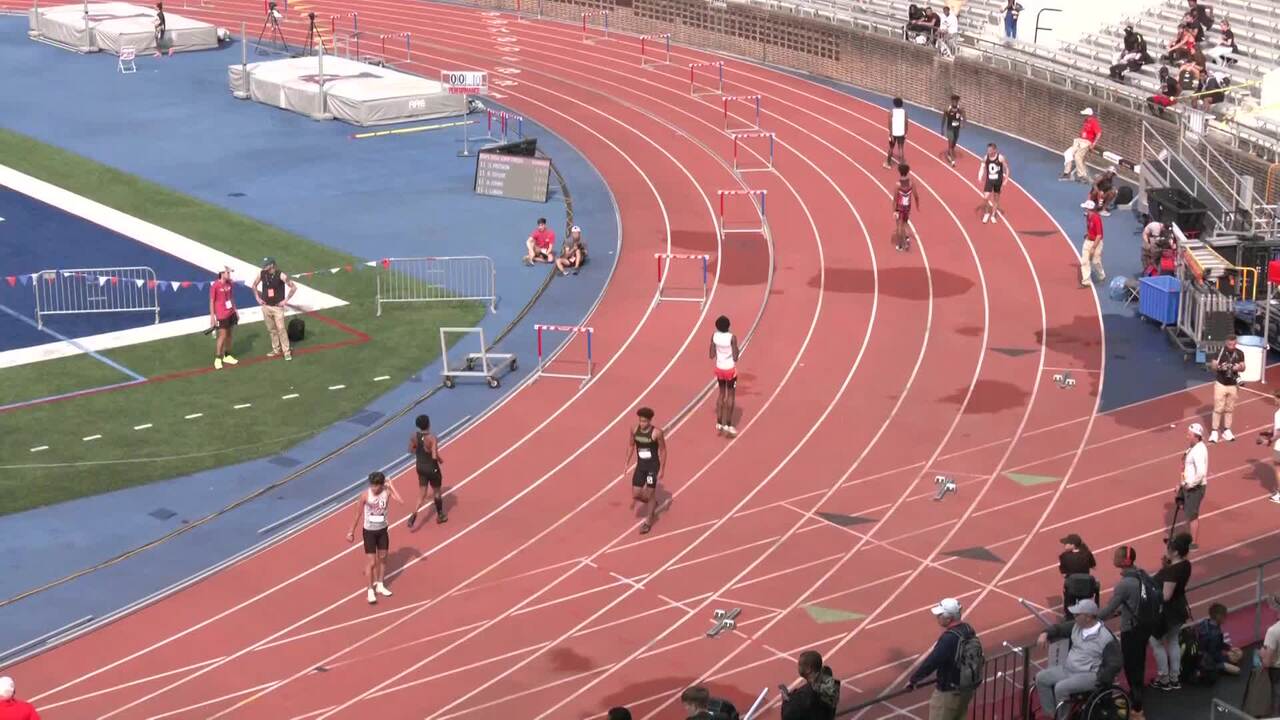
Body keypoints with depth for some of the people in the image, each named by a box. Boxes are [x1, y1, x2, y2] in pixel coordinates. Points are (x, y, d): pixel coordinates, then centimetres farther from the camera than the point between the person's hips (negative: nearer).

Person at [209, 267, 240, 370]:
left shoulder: (229, 284, 3)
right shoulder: (214, 285, -16)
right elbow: (211, 301, -11)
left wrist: (235, 311, 16)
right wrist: (212, 316, -13)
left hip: (230, 313, 6)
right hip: (221, 315, -6)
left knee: (229, 334, 12)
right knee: (222, 336, -6)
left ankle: (227, 356, 23)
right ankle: (218, 358, 2)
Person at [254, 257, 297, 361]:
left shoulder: (280, 275, -14)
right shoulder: (261, 274, -1)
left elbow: (293, 287, -9)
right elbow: (254, 286, 18)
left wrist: (286, 300, -10)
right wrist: (258, 298, 9)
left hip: (277, 306, -5)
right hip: (266, 306, 5)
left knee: (281, 329, -8)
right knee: (271, 329, 11)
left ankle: (286, 352, -3)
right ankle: (276, 350, 22)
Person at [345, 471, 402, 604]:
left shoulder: (386, 492, -13)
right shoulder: (365, 495, -18)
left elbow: (399, 500, -32)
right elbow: (358, 514, -8)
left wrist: (390, 486, -25)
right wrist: (352, 532, -3)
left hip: (382, 530, 3)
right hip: (369, 531, -3)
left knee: (382, 558, 16)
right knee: (372, 562, -1)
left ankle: (380, 585, 35)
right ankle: (371, 590, 13)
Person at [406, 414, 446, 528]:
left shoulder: (414, 436, -9)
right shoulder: (432, 438, -26)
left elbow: (411, 450, 4)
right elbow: (435, 456, -29)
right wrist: (440, 460, -8)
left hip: (420, 467, 5)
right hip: (432, 468, -5)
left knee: (422, 494, 15)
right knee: (436, 491, 18)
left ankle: (414, 514, -7)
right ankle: (440, 516, 34)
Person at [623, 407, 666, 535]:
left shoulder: (656, 432, -19)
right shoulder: (634, 430, -6)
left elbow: (663, 450, -11)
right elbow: (631, 445, 10)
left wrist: (662, 469, -12)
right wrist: (627, 461, 2)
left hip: (653, 466, -5)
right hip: (640, 465, 5)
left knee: (650, 494, 2)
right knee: (636, 494, 4)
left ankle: (648, 522, 17)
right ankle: (653, 504, 36)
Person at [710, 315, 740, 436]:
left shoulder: (714, 336, -9)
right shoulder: (732, 338, -21)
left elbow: (712, 356, -2)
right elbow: (735, 358, -17)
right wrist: (737, 350, 1)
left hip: (719, 368, 4)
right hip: (730, 369, -4)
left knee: (721, 393, 20)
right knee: (731, 396, 8)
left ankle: (719, 423, 20)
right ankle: (728, 425, 8)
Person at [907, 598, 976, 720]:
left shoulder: (949, 638, -28)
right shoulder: (968, 629, 1)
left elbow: (932, 661, -27)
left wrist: (913, 680, -15)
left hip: (949, 692, -9)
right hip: (967, 687, 9)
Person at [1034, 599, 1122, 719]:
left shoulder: (1107, 638, -18)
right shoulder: (1076, 626, 4)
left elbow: (1115, 664, -17)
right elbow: (1059, 628, 21)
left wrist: (1098, 679, -20)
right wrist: (1045, 634, 0)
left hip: (1088, 675, -8)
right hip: (1067, 669, 8)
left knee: (1061, 688, -29)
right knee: (1041, 678, -4)